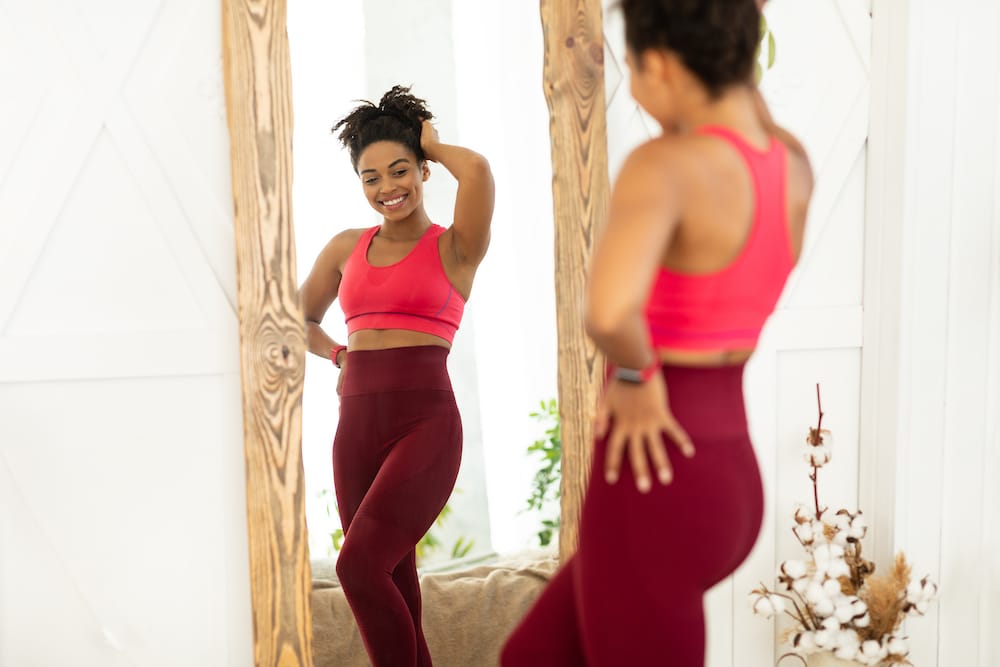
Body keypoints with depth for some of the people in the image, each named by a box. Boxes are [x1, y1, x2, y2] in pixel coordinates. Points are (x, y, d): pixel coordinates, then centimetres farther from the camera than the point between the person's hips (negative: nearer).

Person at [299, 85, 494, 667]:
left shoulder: (455, 248, -1)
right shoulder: (346, 249, 14)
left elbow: (477, 170, -20)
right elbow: (303, 320, 29)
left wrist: (431, 144, 0)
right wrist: (339, 355, 11)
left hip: (425, 423, -5)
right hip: (356, 427, 5)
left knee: (359, 564, -17)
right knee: (394, 588, 8)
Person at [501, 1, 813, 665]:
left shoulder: (662, 164, -22)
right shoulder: (795, 163, 3)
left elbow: (607, 308, -42)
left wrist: (633, 374, -18)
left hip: (655, 500, -9)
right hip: (725, 487, 9)